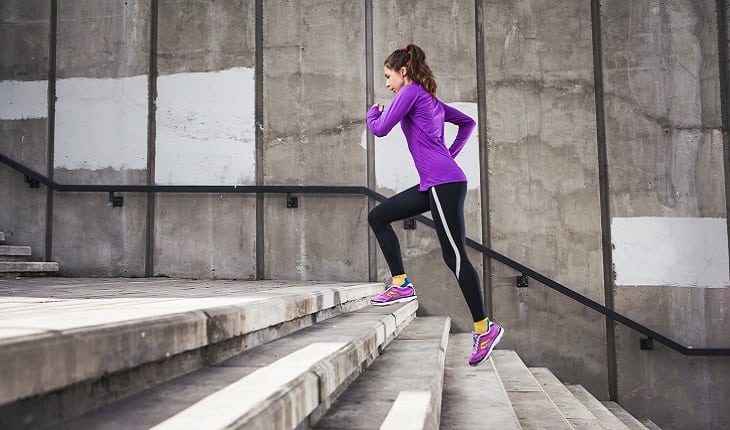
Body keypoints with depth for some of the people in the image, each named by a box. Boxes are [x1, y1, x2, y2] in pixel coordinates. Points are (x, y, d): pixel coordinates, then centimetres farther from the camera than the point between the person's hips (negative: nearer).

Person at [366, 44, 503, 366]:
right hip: (432, 185, 10)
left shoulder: (411, 92, -4)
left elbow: (380, 130, -6)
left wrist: (373, 112, 16)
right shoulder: (430, 99, 22)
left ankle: (484, 328, -3)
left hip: (444, 184, -10)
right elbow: (468, 123, 30)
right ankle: (401, 284, 9)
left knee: (455, 256, -9)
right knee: (378, 217, 12)